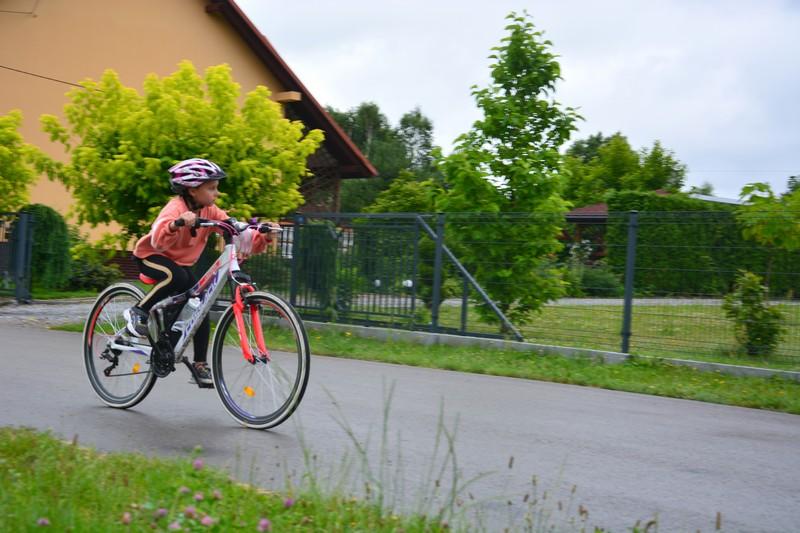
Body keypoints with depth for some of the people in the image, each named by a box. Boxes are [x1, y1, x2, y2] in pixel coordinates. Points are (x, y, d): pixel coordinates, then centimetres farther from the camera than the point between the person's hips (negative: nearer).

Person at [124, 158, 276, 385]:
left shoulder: (209, 211, -10)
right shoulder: (176, 208, -29)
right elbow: (158, 239, -46)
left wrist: (263, 236, -34)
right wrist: (178, 223, -66)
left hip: (181, 262, 6)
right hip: (150, 255, -6)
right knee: (177, 277, -38)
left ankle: (200, 364, 5)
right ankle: (138, 313, -16)